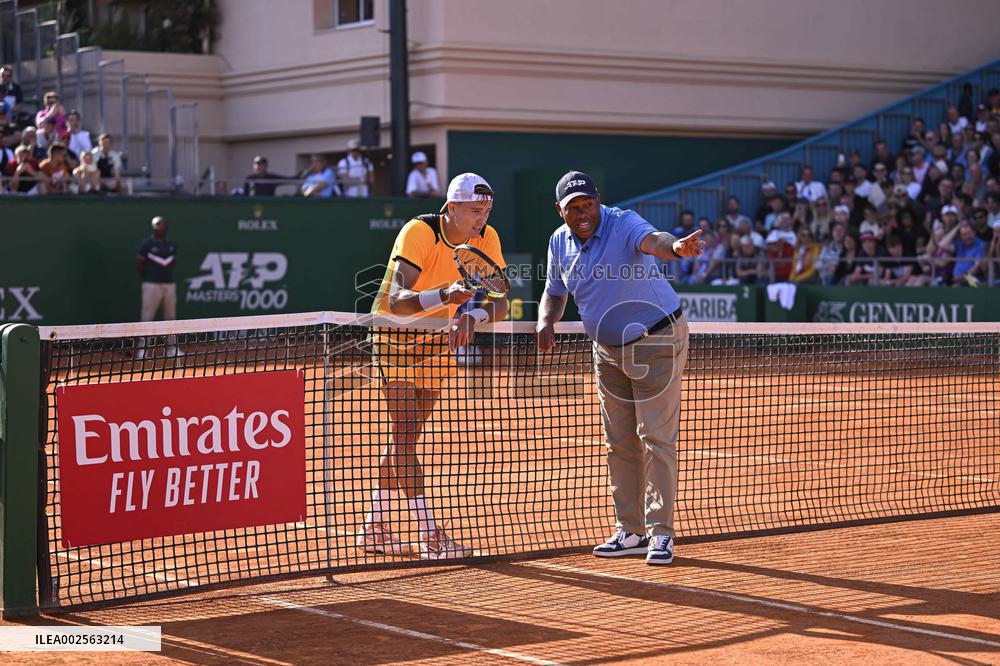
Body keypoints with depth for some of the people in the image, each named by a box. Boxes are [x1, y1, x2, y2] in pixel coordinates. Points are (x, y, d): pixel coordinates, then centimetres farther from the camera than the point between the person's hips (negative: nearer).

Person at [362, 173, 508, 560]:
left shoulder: (486, 239, -11)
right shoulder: (418, 233, -27)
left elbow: (499, 303, -17)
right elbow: (397, 301, -38)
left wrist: (471, 318, -38)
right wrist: (445, 295, -54)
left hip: (435, 341, 6)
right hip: (395, 335, -6)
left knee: (404, 437, 11)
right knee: (405, 435, -13)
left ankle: (374, 528, 20)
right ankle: (429, 536, -16)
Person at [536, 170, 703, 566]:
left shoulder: (623, 224, -22)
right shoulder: (559, 243, -1)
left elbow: (652, 240, -45)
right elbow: (554, 293, 13)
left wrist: (675, 247, -68)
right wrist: (546, 322, -9)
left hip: (657, 342, -7)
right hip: (608, 351, 7)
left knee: (655, 437, -9)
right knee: (619, 444, 10)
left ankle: (661, 533, -5)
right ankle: (631, 533, 18)